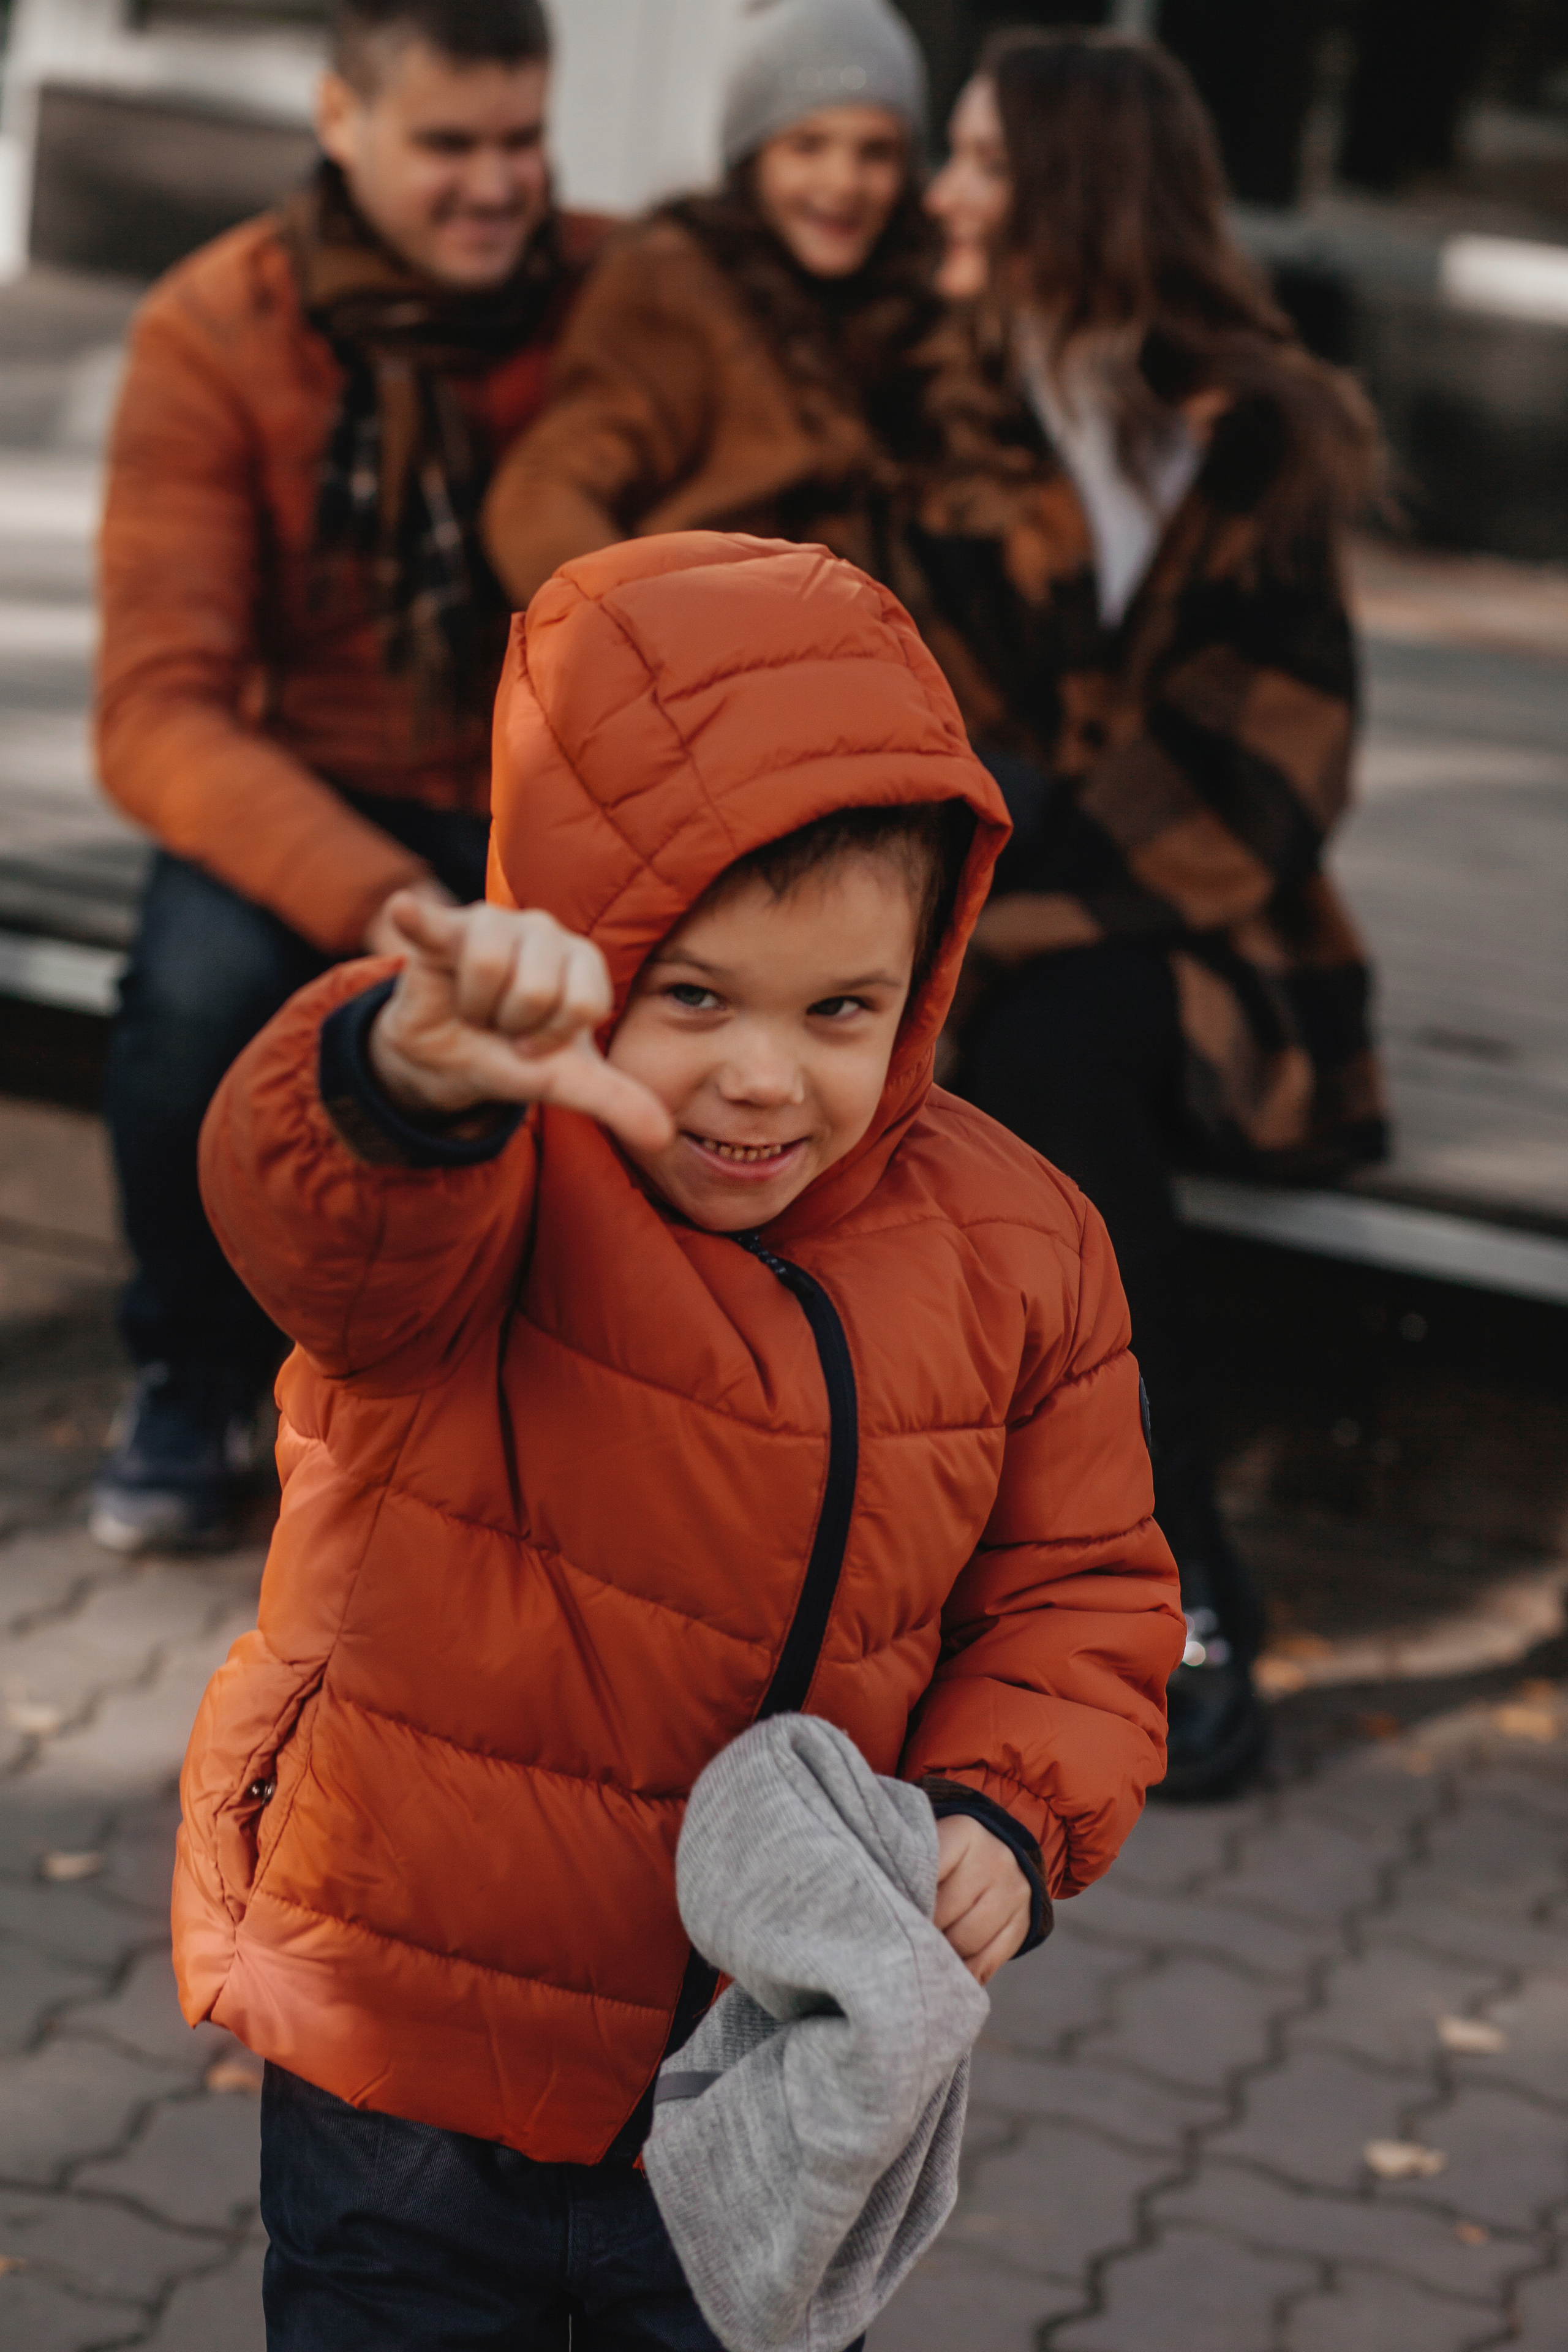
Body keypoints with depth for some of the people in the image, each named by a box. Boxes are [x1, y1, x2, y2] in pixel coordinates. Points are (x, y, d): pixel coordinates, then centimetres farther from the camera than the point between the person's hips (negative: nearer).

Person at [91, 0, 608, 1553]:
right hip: (308, 807, -1)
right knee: (203, 990, -34)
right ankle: (193, 1380, -2)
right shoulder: (213, 334, -10)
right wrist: (372, 903, -35)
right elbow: (158, 715, -18)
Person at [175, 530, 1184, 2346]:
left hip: (772, 2093, 3)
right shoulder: (488, 1189, -20)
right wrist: (417, 1073, -67)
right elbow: (302, 1193, -44)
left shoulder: (1012, 1252, -4)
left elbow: (1081, 1589, 7)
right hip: (413, 2074, -3)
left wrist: (1003, 1816, -12)